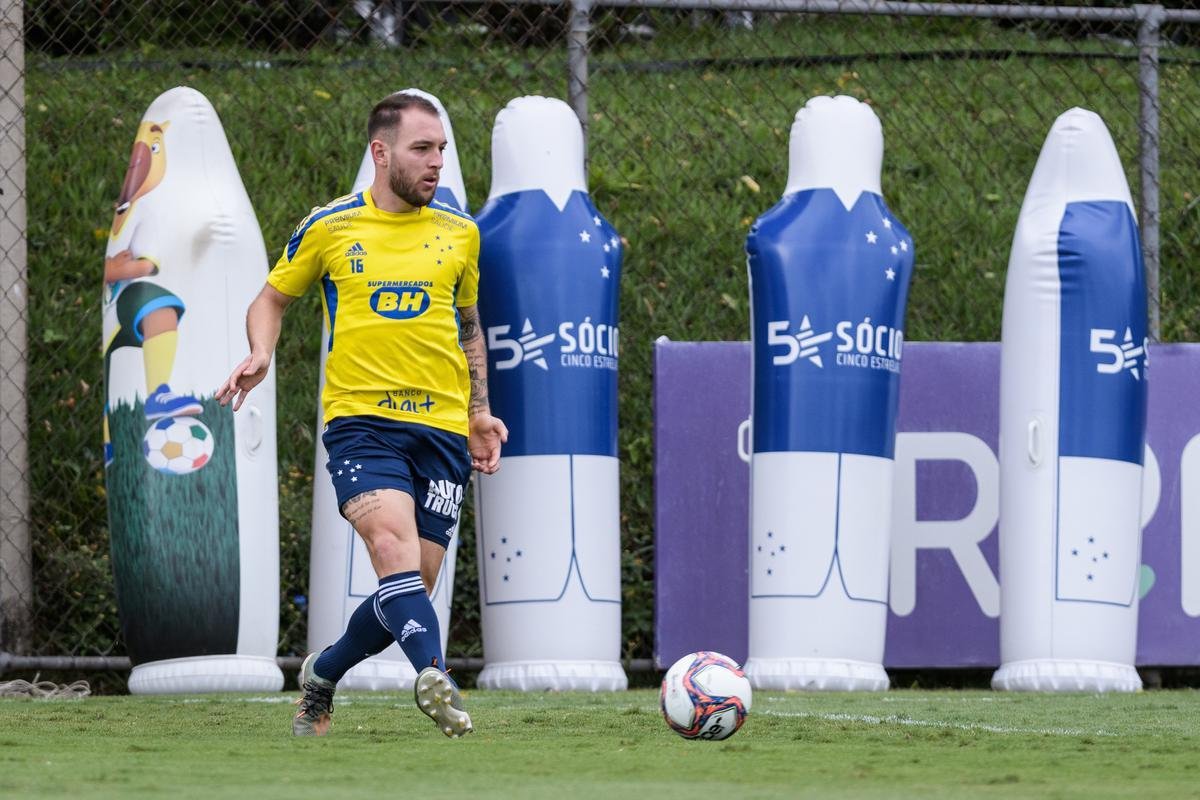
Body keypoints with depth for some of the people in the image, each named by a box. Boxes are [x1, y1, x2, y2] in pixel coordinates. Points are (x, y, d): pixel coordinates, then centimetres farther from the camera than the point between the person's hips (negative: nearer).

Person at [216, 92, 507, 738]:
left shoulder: (459, 233, 12)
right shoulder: (328, 227, 4)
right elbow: (272, 298, 17)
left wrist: (480, 412, 16)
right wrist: (261, 355, -4)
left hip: (443, 426, 3)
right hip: (360, 418, -3)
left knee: (411, 587, 1)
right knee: (394, 547, -28)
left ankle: (322, 675, 27)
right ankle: (432, 675, -45)